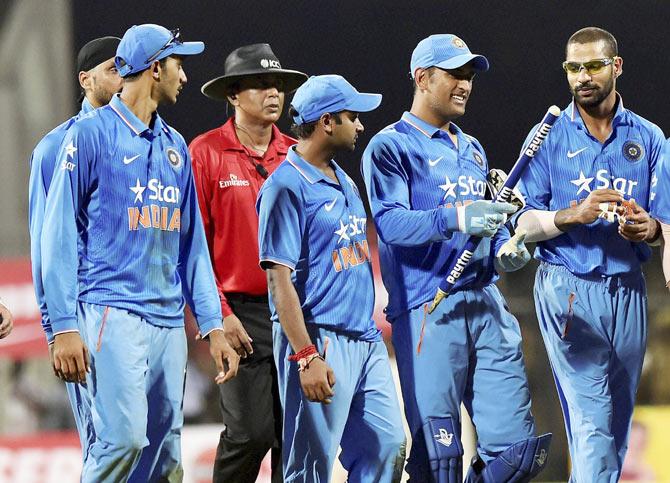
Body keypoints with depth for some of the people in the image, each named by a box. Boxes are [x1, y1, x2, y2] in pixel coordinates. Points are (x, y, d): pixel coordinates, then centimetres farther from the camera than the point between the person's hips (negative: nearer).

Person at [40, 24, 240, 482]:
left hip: (169, 320, 7)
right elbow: (60, 234, -6)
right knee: (123, 434, -21)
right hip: (112, 313, -7)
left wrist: (213, 326, 11)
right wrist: (64, 327, -13)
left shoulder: (175, 146, 17)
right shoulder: (91, 134, -3)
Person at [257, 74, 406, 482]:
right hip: (319, 339, -9)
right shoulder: (287, 187, -12)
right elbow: (280, 277, -16)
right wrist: (306, 357, -22)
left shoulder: (344, 181, 16)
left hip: (365, 338, 9)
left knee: (389, 445, 7)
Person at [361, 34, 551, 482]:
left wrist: (505, 251, 3)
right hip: (428, 311, -7)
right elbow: (390, 222, -15)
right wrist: (455, 217, -31)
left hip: (487, 306, 7)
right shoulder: (391, 147, 0)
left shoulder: (472, 150, 24)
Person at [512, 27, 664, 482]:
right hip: (568, 291, -3)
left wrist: (650, 228, -14)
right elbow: (522, 223, -2)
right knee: (592, 425, -13)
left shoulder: (649, 138, 9)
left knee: (617, 427, 9)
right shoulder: (550, 136, 2)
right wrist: (573, 214, -19)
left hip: (628, 291, 4)